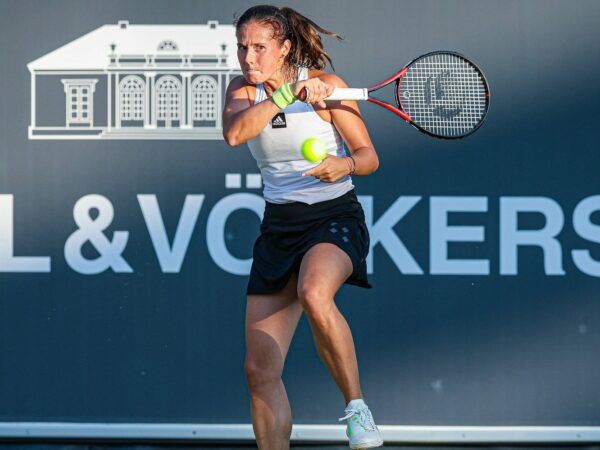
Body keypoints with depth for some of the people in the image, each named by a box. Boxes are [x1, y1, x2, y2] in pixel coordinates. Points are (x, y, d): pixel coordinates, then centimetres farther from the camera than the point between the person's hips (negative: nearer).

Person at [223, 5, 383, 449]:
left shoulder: (325, 84, -8)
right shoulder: (243, 90, 2)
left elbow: (369, 156, -6)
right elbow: (234, 133, -20)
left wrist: (344, 165, -27)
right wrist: (287, 93, -28)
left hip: (335, 217, -5)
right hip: (279, 226, 5)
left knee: (314, 295, -38)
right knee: (260, 370, -1)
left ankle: (357, 407, -24)